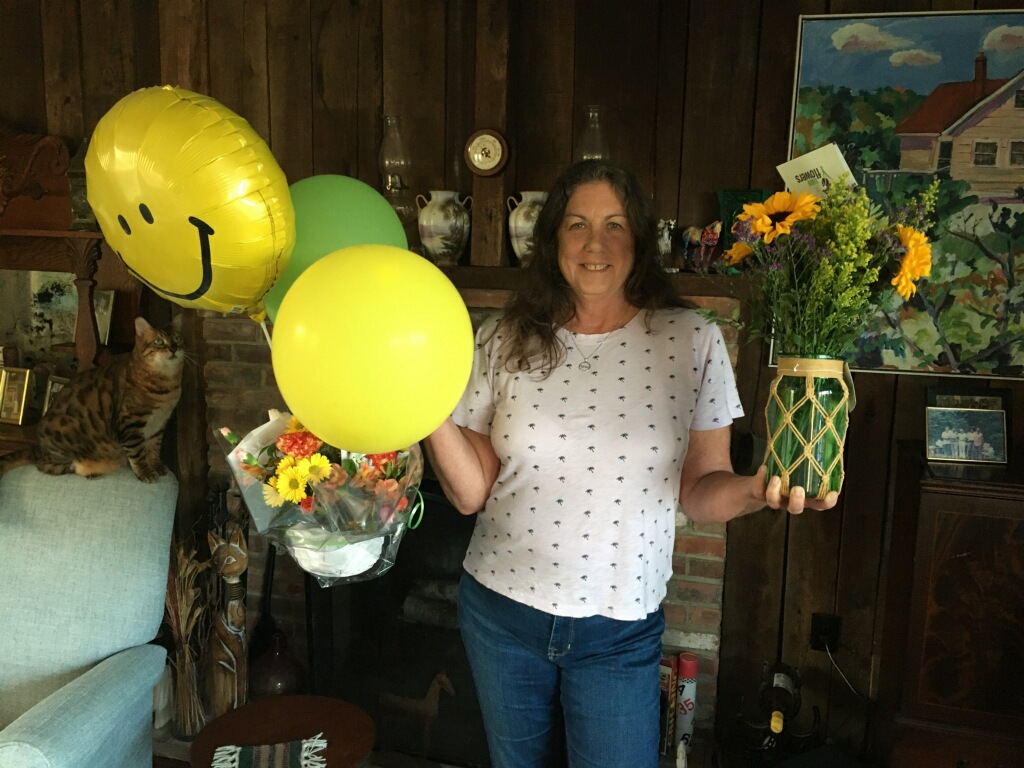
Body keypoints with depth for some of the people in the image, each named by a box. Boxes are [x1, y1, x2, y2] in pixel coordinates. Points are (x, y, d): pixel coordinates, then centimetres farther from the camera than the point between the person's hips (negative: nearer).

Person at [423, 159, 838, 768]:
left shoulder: (691, 340, -8)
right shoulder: (505, 341, -5)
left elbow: (700, 487, -3)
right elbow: (471, 493, -5)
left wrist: (755, 490, -24)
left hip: (619, 630, -2)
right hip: (500, 609, 2)